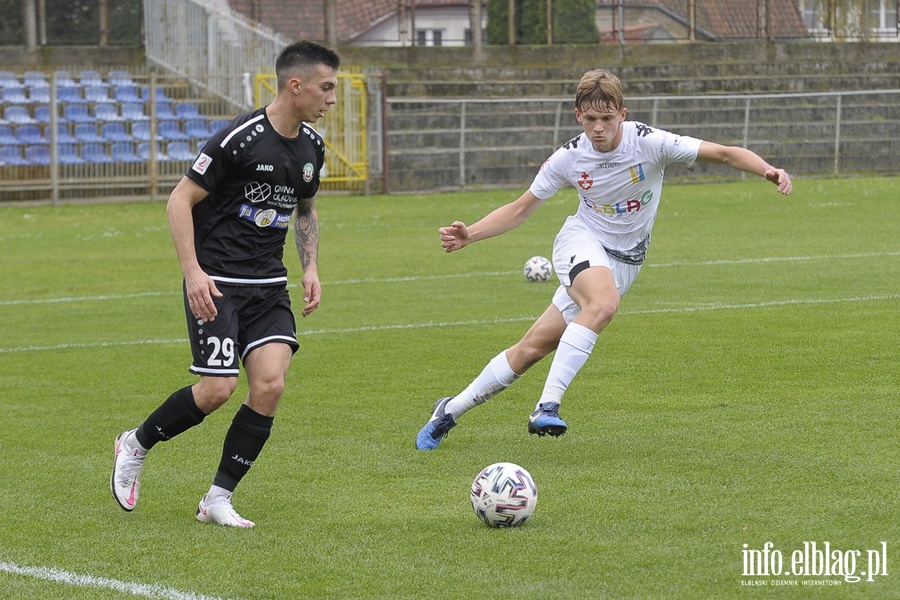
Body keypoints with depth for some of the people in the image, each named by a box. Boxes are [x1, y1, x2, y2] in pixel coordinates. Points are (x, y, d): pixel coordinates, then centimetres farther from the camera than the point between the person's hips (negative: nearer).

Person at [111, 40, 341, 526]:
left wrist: (310, 268, 10)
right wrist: (192, 272, -20)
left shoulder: (311, 146, 6)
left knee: (270, 385, -11)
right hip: (216, 284, -6)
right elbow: (180, 200, -12)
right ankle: (136, 445, 16)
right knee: (218, 389, -12)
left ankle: (218, 499, 2)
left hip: (269, 285, 6)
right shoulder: (239, 139, -17)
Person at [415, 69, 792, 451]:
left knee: (533, 349, -2)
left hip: (624, 262, 1)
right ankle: (547, 406, -36)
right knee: (604, 303, -37)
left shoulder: (648, 143, -16)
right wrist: (470, 235, -11)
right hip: (581, 243, -1)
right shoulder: (569, 158, -9)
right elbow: (520, 209, 2)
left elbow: (724, 154, -17)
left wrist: (768, 171, -34)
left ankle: (451, 409, 14)